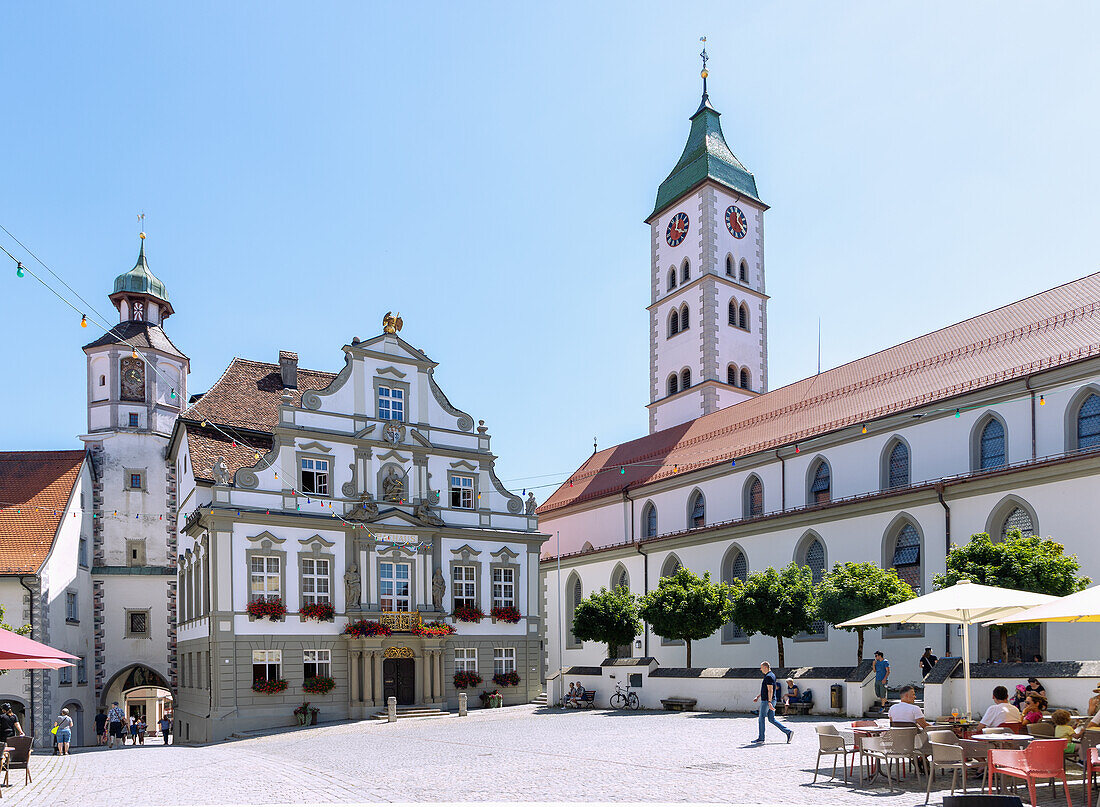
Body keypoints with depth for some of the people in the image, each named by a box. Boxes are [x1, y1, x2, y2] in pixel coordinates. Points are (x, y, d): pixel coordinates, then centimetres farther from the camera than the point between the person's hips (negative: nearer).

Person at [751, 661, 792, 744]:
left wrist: (769, 702, -29)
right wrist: (758, 697, 28)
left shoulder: (769, 676, -16)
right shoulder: (771, 675, 16)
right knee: (772, 719, 10)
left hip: (766, 701, -10)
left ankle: (761, 738, 9)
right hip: (771, 701, 10)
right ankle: (788, 732, 3)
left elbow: (770, 690, -24)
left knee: (762, 719, 1)